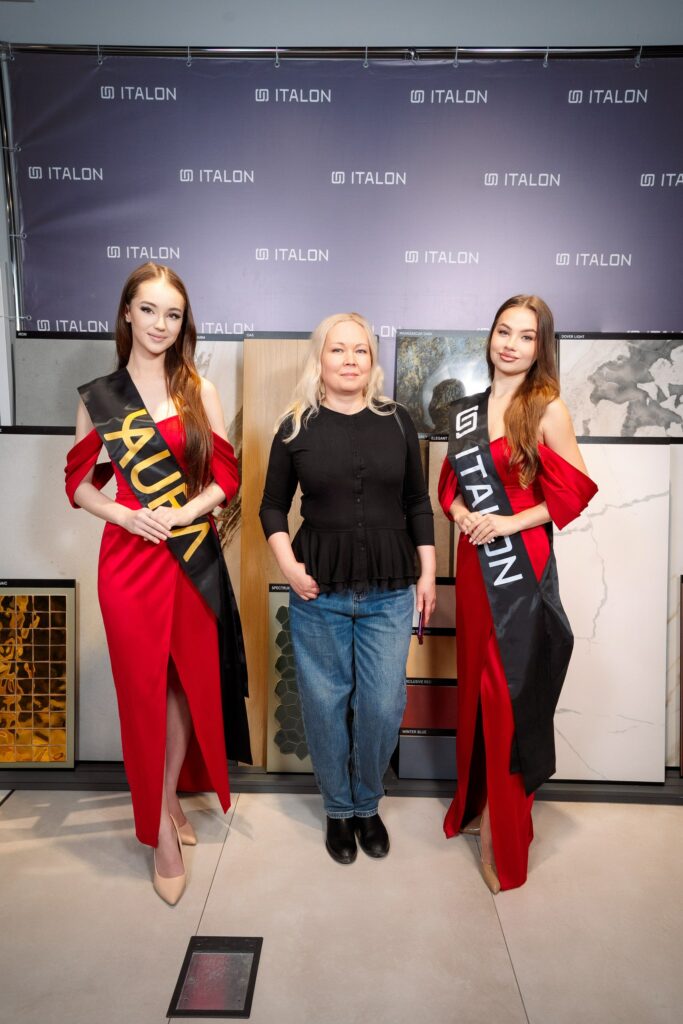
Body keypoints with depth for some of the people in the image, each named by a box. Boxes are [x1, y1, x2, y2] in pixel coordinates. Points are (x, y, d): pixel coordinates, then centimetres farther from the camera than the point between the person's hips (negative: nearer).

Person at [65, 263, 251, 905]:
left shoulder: (200, 392, 5)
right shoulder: (98, 396, 4)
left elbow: (226, 478, 3)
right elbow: (78, 483, 6)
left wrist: (182, 513, -13)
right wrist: (124, 515, -12)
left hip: (194, 557, 2)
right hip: (129, 557, -1)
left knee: (188, 682, 9)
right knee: (144, 688, 4)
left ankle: (171, 798, 32)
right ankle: (161, 831, 20)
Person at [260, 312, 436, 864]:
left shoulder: (397, 422, 5)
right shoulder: (296, 427, 1)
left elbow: (418, 504, 9)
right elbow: (273, 506, 8)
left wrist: (428, 572, 6)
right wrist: (288, 565, -6)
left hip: (389, 592, 1)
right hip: (318, 591, -1)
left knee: (383, 705, 5)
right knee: (325, 703, 8)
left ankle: (367, 804, 31)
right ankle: (338, 809, 32)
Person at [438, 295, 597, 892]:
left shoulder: (547, 410, -7)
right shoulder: (466, 411, 10)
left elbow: (571, 493, -9)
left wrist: (509, 522, -16)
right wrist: (461, 513, -5)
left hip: (522, 568, -5)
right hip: (474, 563, 5)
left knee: (511, 692, 1)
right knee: (475, 682, 14)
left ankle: (504, 835, 18)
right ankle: (475, 801, 34)